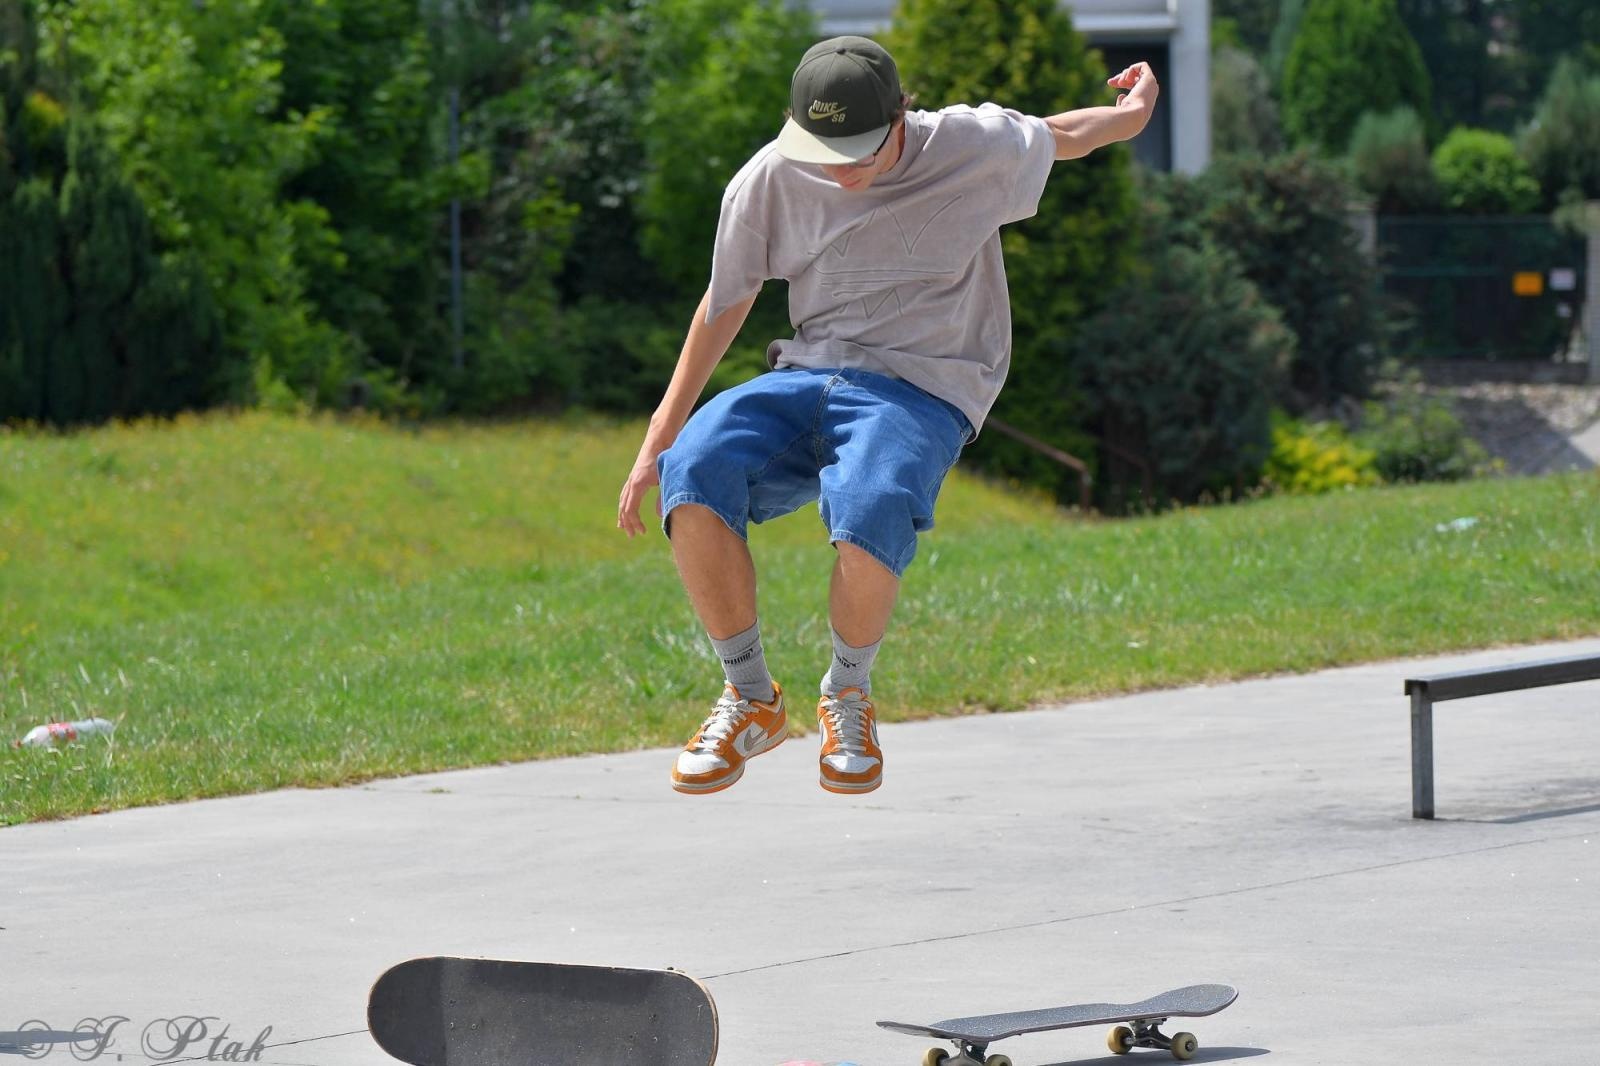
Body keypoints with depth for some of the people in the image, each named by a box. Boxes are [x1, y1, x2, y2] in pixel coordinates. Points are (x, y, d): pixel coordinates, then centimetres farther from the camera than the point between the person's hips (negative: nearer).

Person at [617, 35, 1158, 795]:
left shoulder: (976, 149, -7)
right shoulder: (768, 182, -2)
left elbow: (1061, 135, 17)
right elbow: (725, 302, 12)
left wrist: (1134, 109, 34)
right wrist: (658, 440, 12)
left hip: (923, 392, -3)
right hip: (806, 381, 3)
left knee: (869, 517, -37)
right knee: (692, 476, -29)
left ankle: (848, 696, -6)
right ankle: (751, 702, -10)